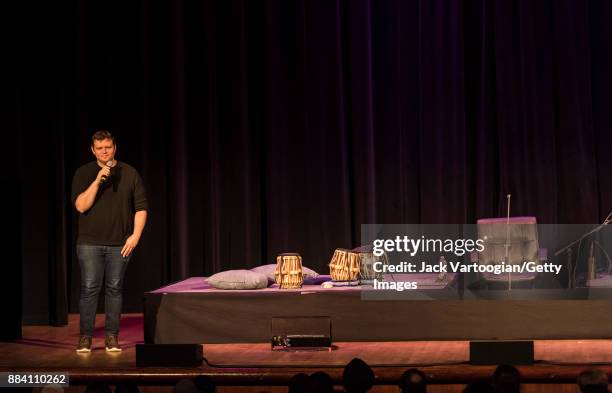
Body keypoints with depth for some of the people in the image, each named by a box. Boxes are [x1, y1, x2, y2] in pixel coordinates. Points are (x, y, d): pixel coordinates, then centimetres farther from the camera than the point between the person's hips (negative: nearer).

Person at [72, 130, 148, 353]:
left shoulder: (130, 174, 5)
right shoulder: (84, 174, 3)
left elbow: (141, 207, 6)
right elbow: (81, 205, -8)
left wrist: (135, 235, -4)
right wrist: (97, 181, -17)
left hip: (119, 243, 1)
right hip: (90, 243, -1)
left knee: (115, 289, 3)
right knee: (89, 289, -4)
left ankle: (111, 337, 10)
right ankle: (85, 337, 3)